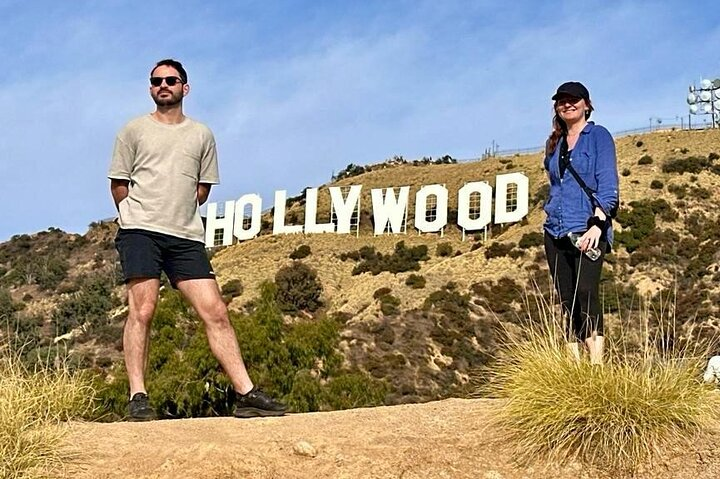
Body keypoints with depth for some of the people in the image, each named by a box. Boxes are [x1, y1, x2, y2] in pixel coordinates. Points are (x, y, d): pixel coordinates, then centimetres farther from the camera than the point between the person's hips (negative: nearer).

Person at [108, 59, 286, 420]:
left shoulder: (202, 135, 16)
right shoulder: (134, 130, 9)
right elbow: (119, 184, 11)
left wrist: (178, 214, 13)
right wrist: (140, 216, 10)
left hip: (186, 237, 2)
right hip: (140, 231, -2)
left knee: (215, 312, -4)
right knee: (142, 310, -11)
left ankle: (246, 395, -5)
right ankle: (138, 399, -7)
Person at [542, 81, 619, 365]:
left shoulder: (598, 136, 2)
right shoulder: (555, 143, 19)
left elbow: (608, 186, -8)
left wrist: (597, 224, -19)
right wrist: (553, 216, 16)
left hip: (587, 231, -6)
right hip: (556, 232, 6)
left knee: (586, 293, -19)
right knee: (566, 300, 4)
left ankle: (596, 367, -21)